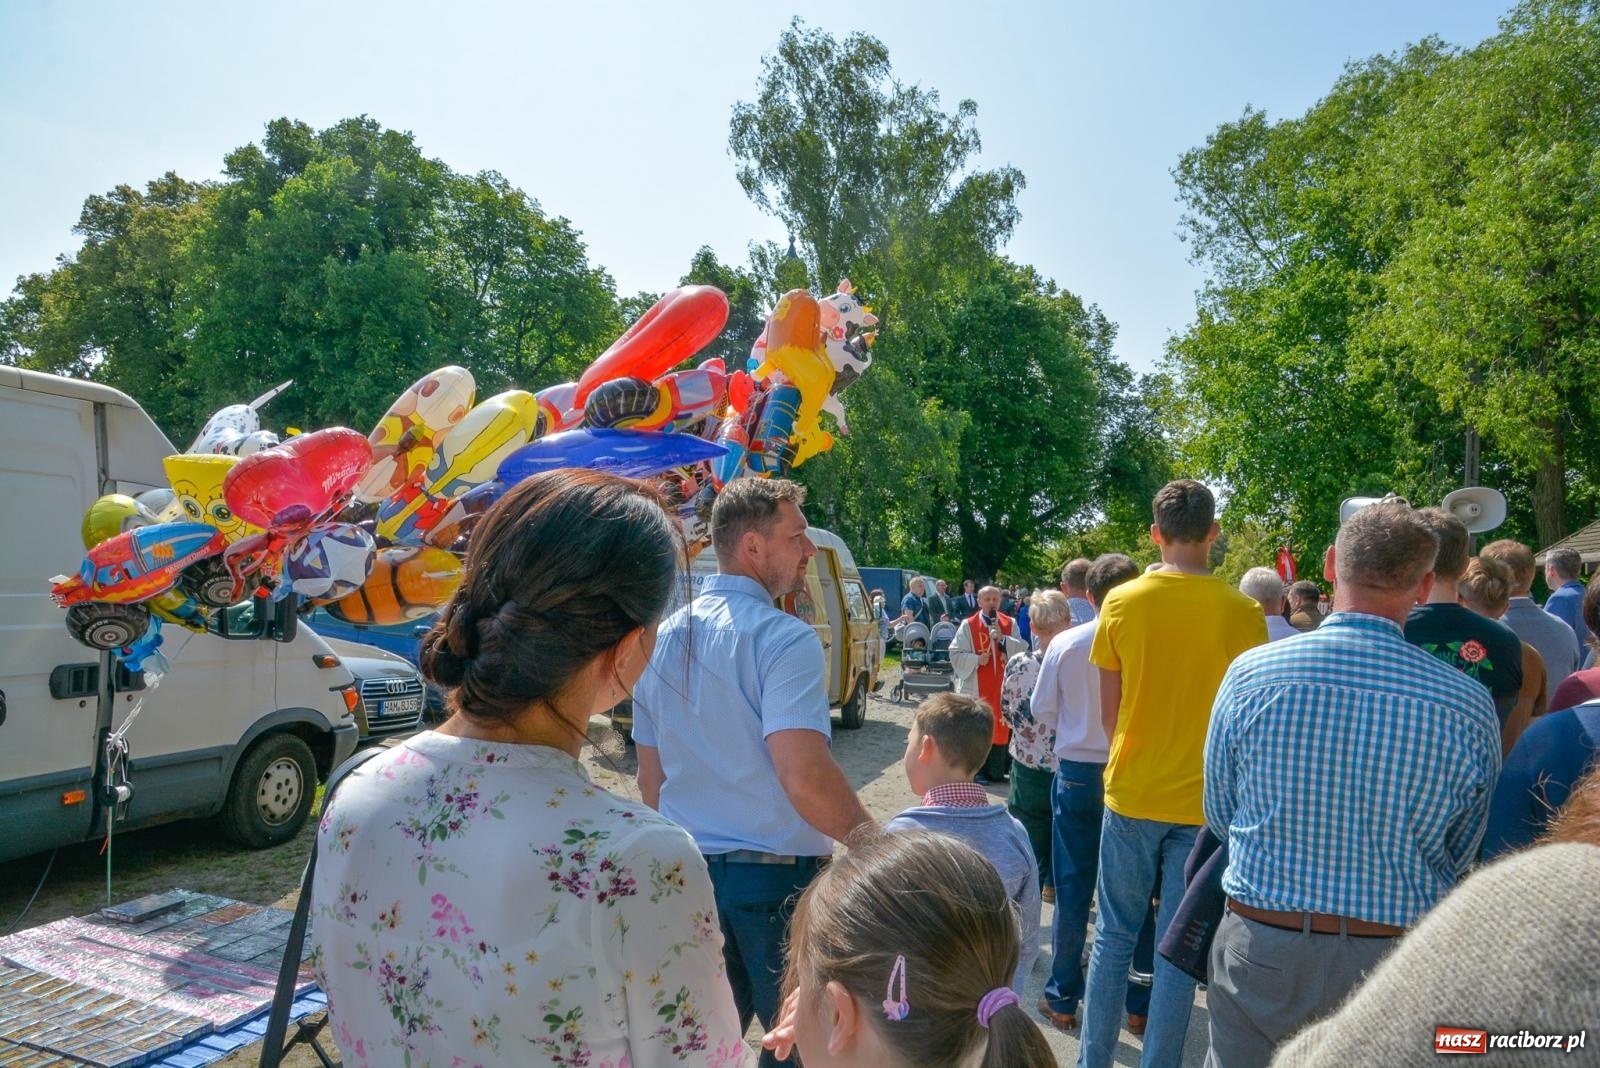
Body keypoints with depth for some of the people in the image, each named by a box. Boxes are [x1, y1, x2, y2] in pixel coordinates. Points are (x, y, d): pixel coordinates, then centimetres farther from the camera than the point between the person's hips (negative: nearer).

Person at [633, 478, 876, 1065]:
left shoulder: (664, 639, 5)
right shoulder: (783, 639, -18)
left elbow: (651, 780, 11)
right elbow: (805, 777, -27)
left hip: (689, 875, 7)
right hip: (776, 877, -6)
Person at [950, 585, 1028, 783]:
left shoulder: (1010, 624, 7)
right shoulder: (968, 625, 0)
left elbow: (1022, 650, -2)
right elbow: (956, 655, -1)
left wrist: (1003, 638, -14)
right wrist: (976, 659, -15)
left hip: (1003, 687, 2)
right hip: (977, 688, -2)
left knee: (1001, 726, 4)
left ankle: (996, 771, 15)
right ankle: (978, 771, 9)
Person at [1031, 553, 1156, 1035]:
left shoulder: (1064, 644, -9)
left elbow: (1042, 711, 0)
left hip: (1078, 774, 1)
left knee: (1072, 891, 11)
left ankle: (1063, 999, 22)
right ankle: (1140, 1005, 23)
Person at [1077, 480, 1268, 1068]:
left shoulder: (1122, 602, -6)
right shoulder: (1242, 611, -9)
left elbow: (1108, 708, 2)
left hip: (1132, 795, 1)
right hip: (1205, 801, -1)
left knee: (1115, 935, 14)